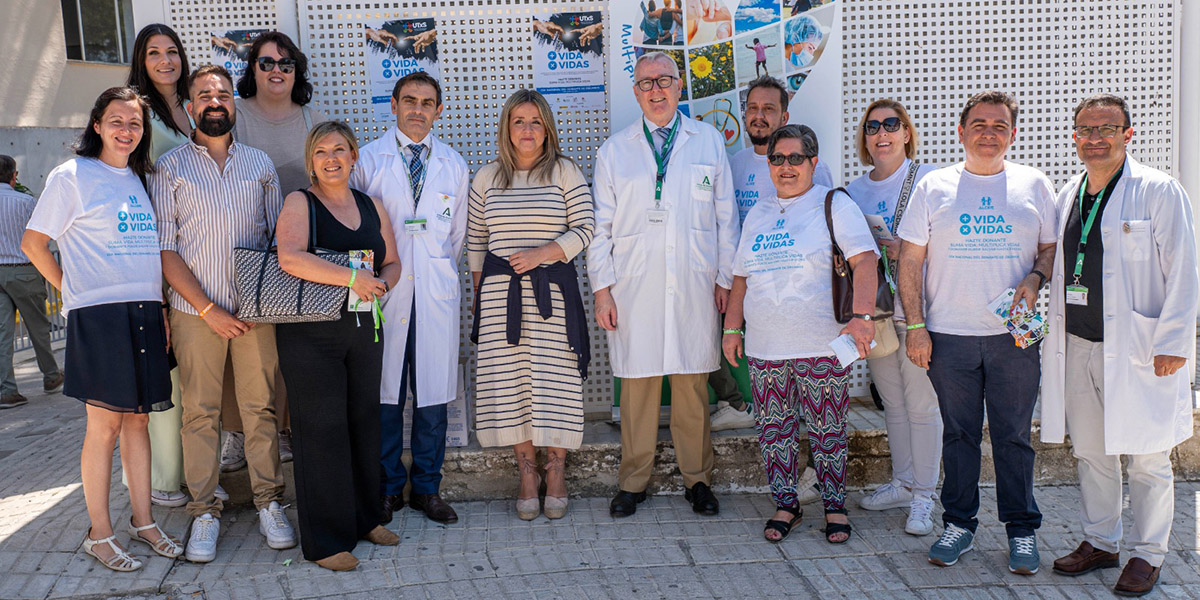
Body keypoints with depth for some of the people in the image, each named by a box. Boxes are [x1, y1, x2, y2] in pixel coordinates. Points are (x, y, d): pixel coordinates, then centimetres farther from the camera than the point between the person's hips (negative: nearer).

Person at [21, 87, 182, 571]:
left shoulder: (140, 181, 17)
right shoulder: (72, 176, -2)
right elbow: (33, 243, -1)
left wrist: (159, 306, 13)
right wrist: (75, 293, -1)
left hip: (144, 313, 6)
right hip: (98, 314, -6)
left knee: (137, 419, 10)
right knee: (104, 426, -2)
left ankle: (142, 522, 19)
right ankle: (99, 534, 9)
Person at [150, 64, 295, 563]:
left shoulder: (259, 164, 12)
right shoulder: (170, 168, 4)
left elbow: (277, 235, 13)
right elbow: (165, 248, -1)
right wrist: (208, 309, -8)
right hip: (195, 310, -1)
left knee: (261, 407, 3)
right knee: (200, 411, 1)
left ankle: (268, 502, 13)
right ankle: (204, 513, 11)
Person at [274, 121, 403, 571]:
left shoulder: (372, 207, 14)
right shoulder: (299, 203, -3)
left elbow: (392, 263, 17)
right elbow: (290, 258, -20)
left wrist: (380, 285, -5)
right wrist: (351, 277, -24)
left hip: (363, 328, 5)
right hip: (310, 334, -5)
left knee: (364, 420, 10)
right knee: (323, 428, -3)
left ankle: (365, 518, 26)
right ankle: (325, 541, 6)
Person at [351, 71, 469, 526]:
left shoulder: (453, 165, 12)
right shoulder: (366, 160, 5)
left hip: (436, 292, 2)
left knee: (433, 393, 5)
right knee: (385, 393, 2)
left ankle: (427, 488, 17)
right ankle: (387, 488, 16)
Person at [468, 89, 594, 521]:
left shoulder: (565, 172, 4)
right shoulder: (486, 178, 12)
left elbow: (585, 229, -2)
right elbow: (476, 240, 15)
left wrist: (541, 253, -14)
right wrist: (480, 292, 10)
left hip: (552, 290, -2)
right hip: (500, 291, 2)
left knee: (555, 379, -2)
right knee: (510, 379, 2)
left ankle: (556, 473, 11)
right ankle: (527, 475, 13)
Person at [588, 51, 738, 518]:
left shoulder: (709, 141, 10)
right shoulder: (614, 150, 9)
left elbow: (725, 216, 10)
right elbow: (601, 226, 8)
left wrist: (725, 278, 5)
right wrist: (602, 288, 1)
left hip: (694, 287, 0)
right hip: (634, 288, 0)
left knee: (693, 384, 4)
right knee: (637, 383, 1)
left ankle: (697, 479, 17)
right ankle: (633, 481, 14)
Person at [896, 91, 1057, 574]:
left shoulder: (1034, 185, 7)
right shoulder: (934, 187, 4)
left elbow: (1053, 247, 11)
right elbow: (910, 260, 3)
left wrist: (1034, 280, -11)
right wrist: (914, 325, -4)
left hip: (1014, 335, 0)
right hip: (949, 335, 0)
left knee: (1014, 435, 6)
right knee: (958, 434, 8)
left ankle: (1022, 528, 20)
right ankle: (959, 523, 21)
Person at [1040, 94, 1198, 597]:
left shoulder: (1159, 192, -6)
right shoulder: (1069, 196, 12)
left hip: (1138, 350, -5)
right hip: (1078, 347, 6)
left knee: (1147, 460, 5)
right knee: (1091, 453, 13)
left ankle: (1147, 554, 19)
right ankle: (1099, 542, 28)